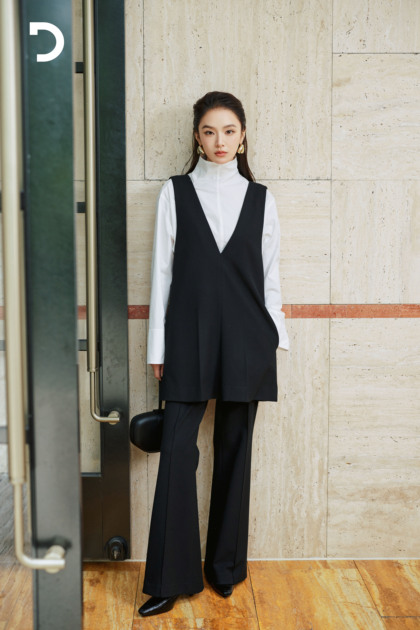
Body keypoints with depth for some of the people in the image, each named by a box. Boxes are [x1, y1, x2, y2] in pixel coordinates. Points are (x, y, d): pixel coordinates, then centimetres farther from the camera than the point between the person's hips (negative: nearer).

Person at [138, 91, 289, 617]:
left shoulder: (260, 197, 8)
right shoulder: (175, 192, 5)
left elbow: (270, 274, 10)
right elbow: (162, 270, 3)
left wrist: (274, 337, 5)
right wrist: (158, 347, 1)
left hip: (245, 339, 1)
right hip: (188, 337, -1)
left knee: (235, 449, 8)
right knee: (177, 450, -4)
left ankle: (225, 567, 24)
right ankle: (169, 579, 8)